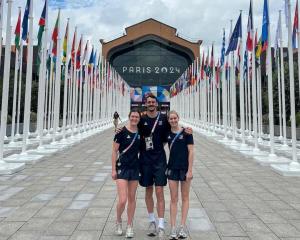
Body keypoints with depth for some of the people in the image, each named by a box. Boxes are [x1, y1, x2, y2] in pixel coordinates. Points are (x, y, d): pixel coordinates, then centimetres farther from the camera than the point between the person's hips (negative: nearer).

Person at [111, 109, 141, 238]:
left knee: (132, 198, 12)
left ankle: (129, 225, 27)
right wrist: (113, 169, -9)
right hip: (122, 168, -4)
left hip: (135, 168, 4)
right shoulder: (122, 131, -9)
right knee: (122, 200, -8)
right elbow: (114, 151, -7)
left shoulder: (140, 133, 3)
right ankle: (118, 221, 22)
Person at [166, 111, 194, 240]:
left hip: (185, 168, -3)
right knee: (173, 199, 6)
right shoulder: (167, 133, 3)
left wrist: (190, 170, -12)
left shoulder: (186, 132, -7)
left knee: (185, 198, 10)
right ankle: (173, 229, 12)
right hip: (172, 168, 3)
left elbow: (191, 152, -8)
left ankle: (183, 226, 20)